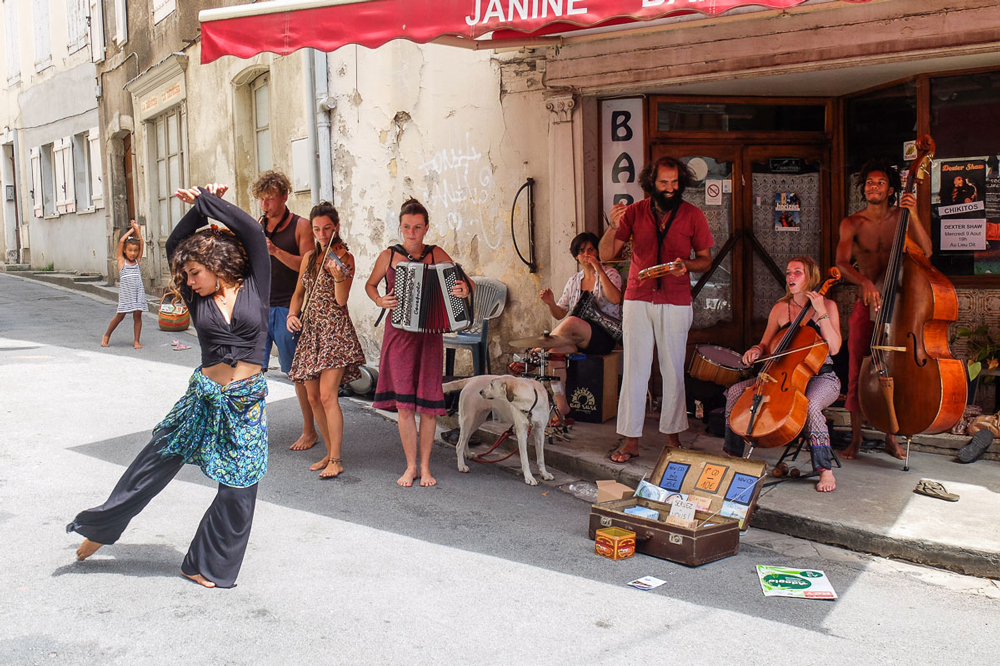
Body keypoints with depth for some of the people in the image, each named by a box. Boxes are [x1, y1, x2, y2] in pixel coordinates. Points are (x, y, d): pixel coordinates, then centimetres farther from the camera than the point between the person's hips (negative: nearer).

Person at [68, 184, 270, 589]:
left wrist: (206, 200, -6)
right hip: (203, 397, 2)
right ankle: (101, 528, 31)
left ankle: (210, 566, 21)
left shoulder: (254, 288, -1)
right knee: (153, 465, 10)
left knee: (239, 489, 3)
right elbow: (174, 246, 3)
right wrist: (198, 207, -4)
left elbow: (253, 233, -10)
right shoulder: (198, 299, 6)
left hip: (247, 402, -2)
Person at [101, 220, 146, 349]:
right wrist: (131, 230, 2)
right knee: (120, 315, 1)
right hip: (125, 293, -3)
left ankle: (136, 341, 8)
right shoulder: (121, 261, 3)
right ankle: (107, 335, 21)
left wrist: (137, 229, 5)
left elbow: (141, 243, 6)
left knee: (137, 315, 0)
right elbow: (121, 241, -5)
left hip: (138, 292, 3)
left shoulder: (137, 261, 10)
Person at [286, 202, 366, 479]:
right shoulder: (310, 257, 12)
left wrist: (338, 275, -33)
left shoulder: (344, 258, -6)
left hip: (335, 331, -6)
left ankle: (336, 460, -8)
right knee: (313, 398, 7)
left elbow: (341, 300, -16)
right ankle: (330, 453, 21)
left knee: (327, 395, -14)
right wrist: (292, 314, 1)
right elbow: (299, 292, 20)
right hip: (310, 331, 7)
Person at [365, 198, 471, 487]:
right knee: (403, 402, -2)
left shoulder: (436, 255, 1)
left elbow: (463, 280, 4)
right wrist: (379, 300, -6)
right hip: (399, 333, 0)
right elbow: (370, 284, 14)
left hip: (429, 334, 0)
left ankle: (425, 466, 16)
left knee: (428, 401, 2)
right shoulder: (389, 256, 1)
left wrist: (465, 289, -19)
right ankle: (410, 466, 13)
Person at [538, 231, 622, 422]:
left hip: (605, 336, -4)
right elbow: (560, 314, 15)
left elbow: (615, 299, -19)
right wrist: (551, 303, -7)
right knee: (556, 348, -31)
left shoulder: (609, 274, 3)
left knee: (571, 322, -35)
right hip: (577, 338, 4)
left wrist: (599, 270, -18)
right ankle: (561, 406, -30)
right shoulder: (574, 281, 17)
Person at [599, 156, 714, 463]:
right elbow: (605, 255, -1)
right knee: (634, 369, 1)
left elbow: (706, 259, 8)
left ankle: (672, 432, 21)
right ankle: (631, 439, 7)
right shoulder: (634, 212, 2)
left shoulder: (692, 215, 2)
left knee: (673, 371, 6)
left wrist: (686, 264, -13)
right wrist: (613, 227, -19)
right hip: (638, 300, 0)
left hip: (675, 303, 0)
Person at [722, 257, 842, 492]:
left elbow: (834, 347, -13)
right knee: (735, 391, -13)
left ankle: (825, 470, -24)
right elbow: (766, 345, 15)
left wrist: (821, 313, -18)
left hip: (821, 377, -5)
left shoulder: (827, 306, -1)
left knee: (809, 404, -38)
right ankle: (733, 453, -3)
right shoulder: (780, 309, 10)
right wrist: (756, 350, -8)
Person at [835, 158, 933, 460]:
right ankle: (856, 437, 12)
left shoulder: (901, 217, 3)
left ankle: (891, 437, 17)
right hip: (865, 305, -1)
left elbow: (926, 251, -10)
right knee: (858, 372, -1)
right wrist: (865, 282, -36)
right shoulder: (852, 223, -2)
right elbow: (841, 263, -17)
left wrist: (914, 215, -22)